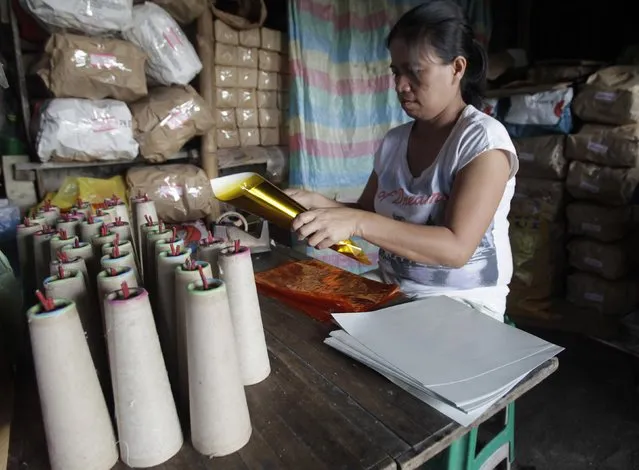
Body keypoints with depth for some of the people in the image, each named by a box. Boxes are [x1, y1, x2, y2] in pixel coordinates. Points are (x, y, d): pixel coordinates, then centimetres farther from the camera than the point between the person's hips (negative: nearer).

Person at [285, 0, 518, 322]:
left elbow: (456, 247, -23)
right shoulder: (393, 141, 5)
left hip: (461, 306, -5)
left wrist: (357, 222, -32)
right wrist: (316, 203, -6)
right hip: (391, 295, 5)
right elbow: (365, 214, 12)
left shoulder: (483, 138, -13)